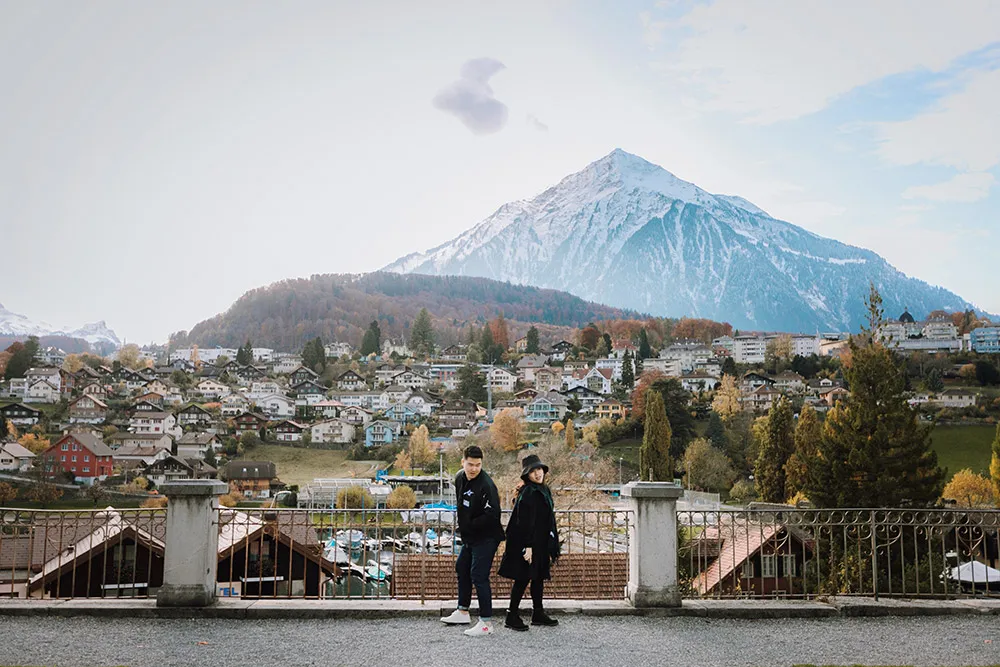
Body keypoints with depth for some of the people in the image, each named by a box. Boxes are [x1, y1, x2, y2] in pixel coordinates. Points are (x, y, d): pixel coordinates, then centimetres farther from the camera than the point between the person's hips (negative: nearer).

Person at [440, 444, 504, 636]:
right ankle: (463, 612, 38)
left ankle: (486, 622, -2)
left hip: (486, 538, -10)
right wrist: (463, 525, 12)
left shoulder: (486, 485, -24)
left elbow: (492, 515, -28)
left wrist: (468, 526, -19)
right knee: (462, 569, 21)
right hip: (469, 537, 10)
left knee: (479, 576, -10)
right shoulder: (460, 478, 4)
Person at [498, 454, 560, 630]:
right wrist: (527, 546, -24)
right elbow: (524, 522, -21)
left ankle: (538, 614, 24)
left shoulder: (544, 490, 11)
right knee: (523, 578, -4)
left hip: (541, 543, 9)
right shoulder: (527, 493, -17)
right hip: (527, 542, -9)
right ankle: (512, 616, 5)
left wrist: (551, 545, 20)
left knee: (539, 577, 14)